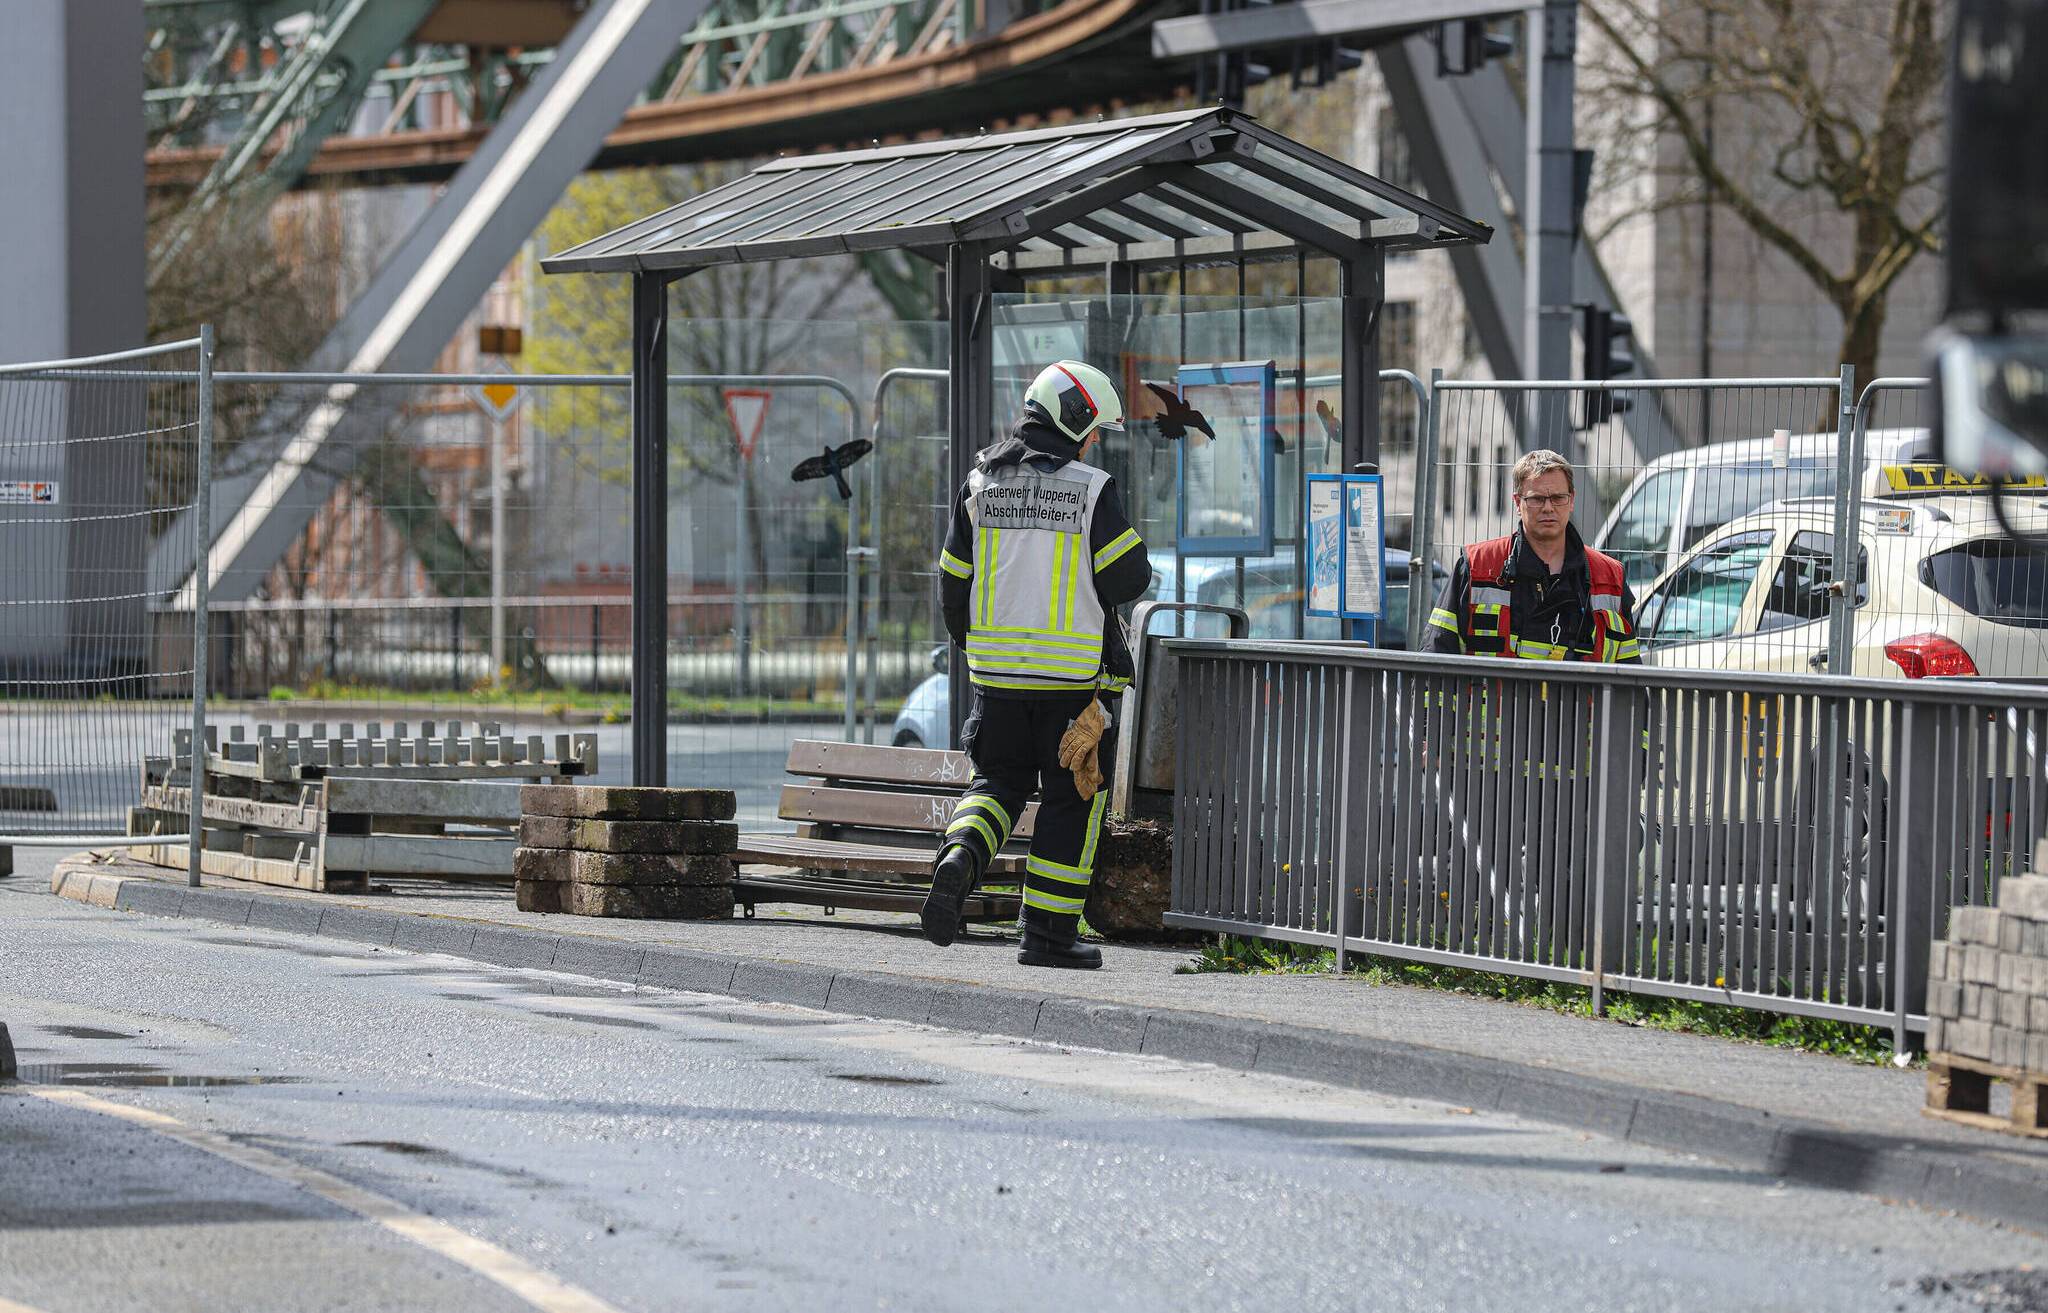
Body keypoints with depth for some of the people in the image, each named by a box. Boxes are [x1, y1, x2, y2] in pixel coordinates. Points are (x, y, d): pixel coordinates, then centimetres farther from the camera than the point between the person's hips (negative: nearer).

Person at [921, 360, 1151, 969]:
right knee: (1071, 797, 8)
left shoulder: (981, 484, 4)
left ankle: (961, 857, -14)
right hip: (1076, 670, -4)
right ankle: (1049, 932, 9)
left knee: (999, 780, 17)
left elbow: (954, 586, 8)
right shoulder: (1093, 490, -11)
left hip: (997, 668, 4)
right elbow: (1129, 578, -11)